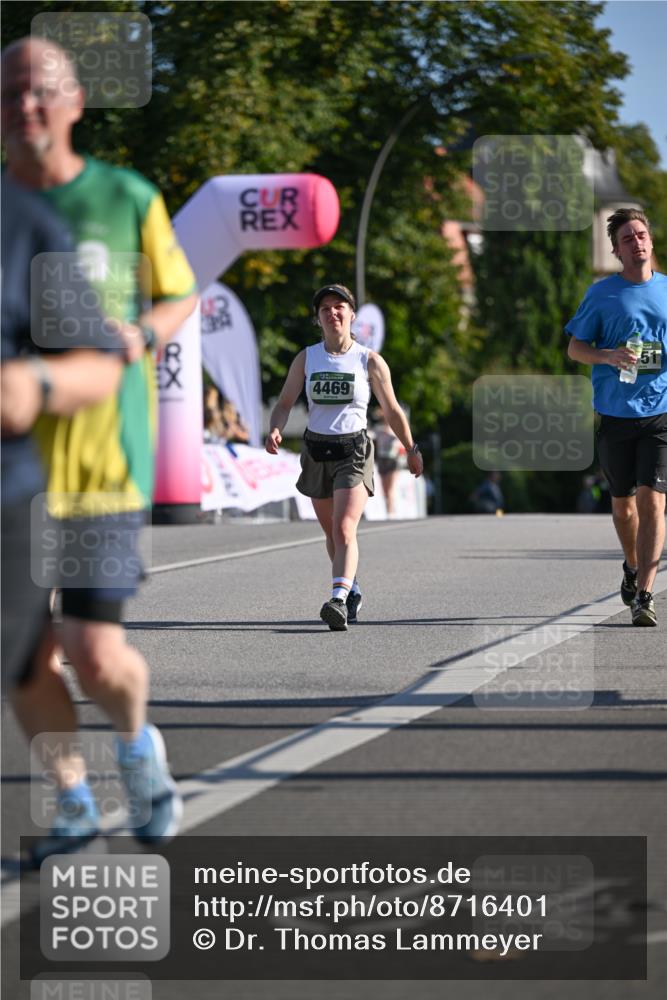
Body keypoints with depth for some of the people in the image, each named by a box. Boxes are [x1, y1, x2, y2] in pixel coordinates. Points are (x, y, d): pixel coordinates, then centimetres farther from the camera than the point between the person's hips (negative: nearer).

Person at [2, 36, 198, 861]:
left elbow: (180, 297, 13)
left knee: (95, 654, -11)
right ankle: (73, 804, 27)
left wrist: (141, 334, -9)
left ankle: (137, 744, 23)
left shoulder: (127, 201, 0)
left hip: (103, 457, -2)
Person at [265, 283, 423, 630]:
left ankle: (339, 601, -34)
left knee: (344, 530, -21)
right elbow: (285, 403, 2)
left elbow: (392, 410, 6)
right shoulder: (306, 359, 4)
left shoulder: (370, 361, -3)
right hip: (316, 451, 4)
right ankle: (352, 590, 39)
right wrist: (275, 431, -19)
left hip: (354, 451, -4)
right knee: (332, 533, 17)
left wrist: (411, 450, 13)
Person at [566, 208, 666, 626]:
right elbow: (575, 347, 5)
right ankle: (633, 567, 39)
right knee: (623, 502, 12)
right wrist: (608, 357, -14)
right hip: (615, 413, 1)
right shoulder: (602, 293, 2)